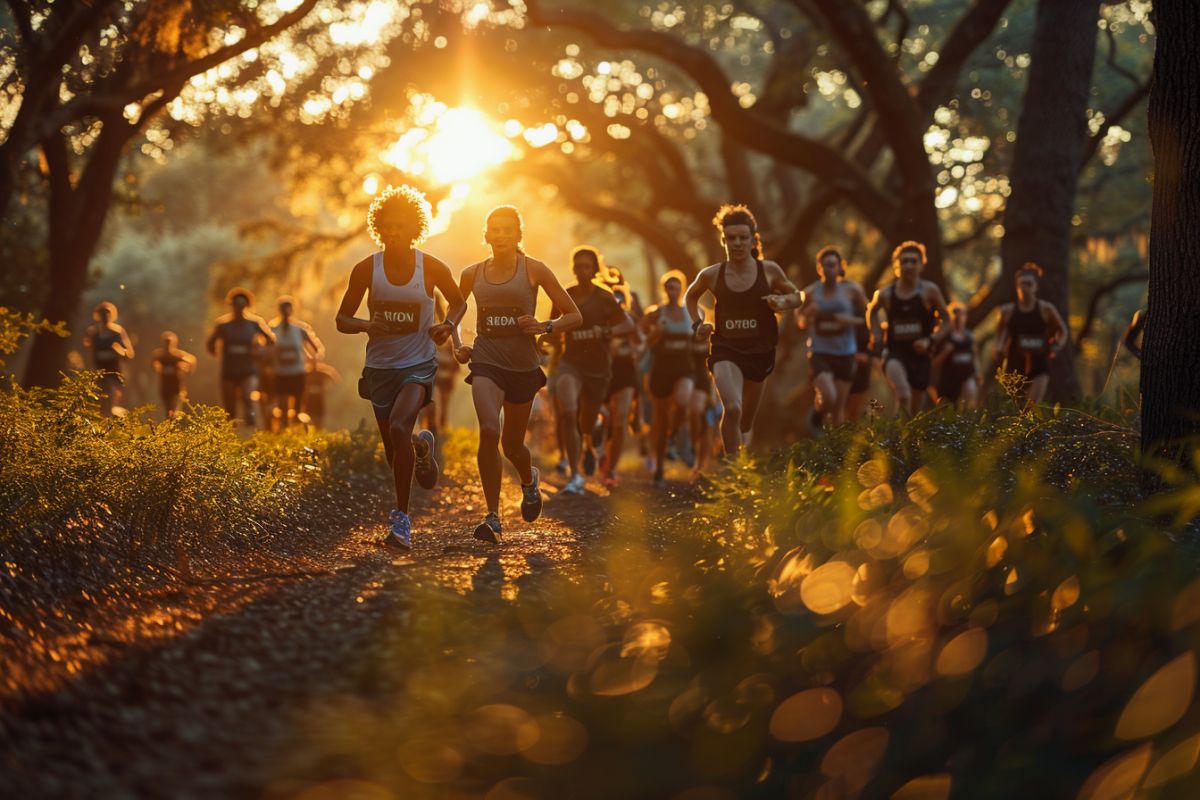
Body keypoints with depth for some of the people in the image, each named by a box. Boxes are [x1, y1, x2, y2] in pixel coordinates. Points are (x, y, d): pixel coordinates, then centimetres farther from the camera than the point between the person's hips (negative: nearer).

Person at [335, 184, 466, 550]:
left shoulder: (432, 268, -6)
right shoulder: (366, 269, -5)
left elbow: (458, 301, 12)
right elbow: (342, 319, 1)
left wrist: (448, 325, -9)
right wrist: (365, 325, -21)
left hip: (419, 363, -3)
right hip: (380, 365, 3)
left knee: (399, 427, -28)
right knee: (395, 453, 9)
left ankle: (402, 518, -20)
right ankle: (421, 448, 49)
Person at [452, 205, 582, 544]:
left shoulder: (533, 270, -2)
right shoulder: (472, 274, 4)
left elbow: (574, 315, 1)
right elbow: (454, 315, 22)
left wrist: (545, 327, -16)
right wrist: (457, 346, 5)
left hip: (523, 366, 0)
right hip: (486, 362, 0)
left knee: (512, 443, 10)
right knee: (489, 430, -24)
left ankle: (529, 480, 49)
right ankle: (493, 518, -17)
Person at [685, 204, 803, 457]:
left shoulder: (769, 271, -3)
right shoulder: (712, 275, -2)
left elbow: (797, 296, 11)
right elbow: (691, 295, 20)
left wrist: (783, 301, -11)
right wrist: (697, 323, 5)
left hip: (760, 352, 2)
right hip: (725, 351, -2)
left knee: (746, 420, 15)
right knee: (732, 409, -26)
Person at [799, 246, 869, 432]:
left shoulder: (852, 290, -1)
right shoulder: (811, 293, 1)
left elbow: (868, 319, 5)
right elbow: (801, 323, 12)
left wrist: (851, 321, -15)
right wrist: (808, 313, -10)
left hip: (845, 354, 1)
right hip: (819, 353, -1)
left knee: (839, 408, 4)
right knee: (828, 398, -21)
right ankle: (817, 414, 13)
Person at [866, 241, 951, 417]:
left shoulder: (929, 291, -3)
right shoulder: (885, 294, 1)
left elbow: (946, 322, 4)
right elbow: (872, 311, 24)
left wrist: (930, 341, -13)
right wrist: (877, 336, 12)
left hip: (920, 355, 1)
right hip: (894, 354, -1)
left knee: (914, 411, 9)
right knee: (903, 397, -34)